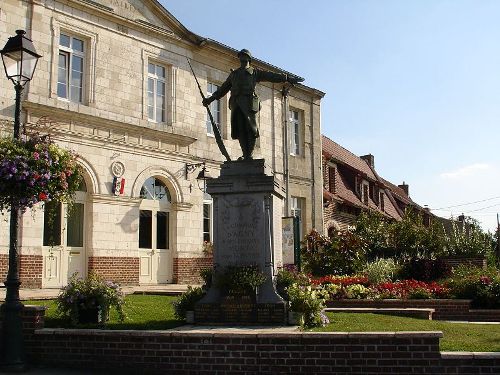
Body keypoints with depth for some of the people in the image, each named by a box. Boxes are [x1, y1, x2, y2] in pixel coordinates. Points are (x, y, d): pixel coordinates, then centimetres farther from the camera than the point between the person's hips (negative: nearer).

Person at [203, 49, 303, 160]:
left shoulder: (255, 72, 17)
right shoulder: (233, 74, 28)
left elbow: (271, 76, 9)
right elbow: (223, 88, 34)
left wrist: (288, 78, 0)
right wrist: (211, 99, 32)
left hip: (249, 103, -3)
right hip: (236, 104, 3)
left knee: (251, 129, -10)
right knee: (240, 130, -6)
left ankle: (249, 155, -9)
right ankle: (245, 155, -6)